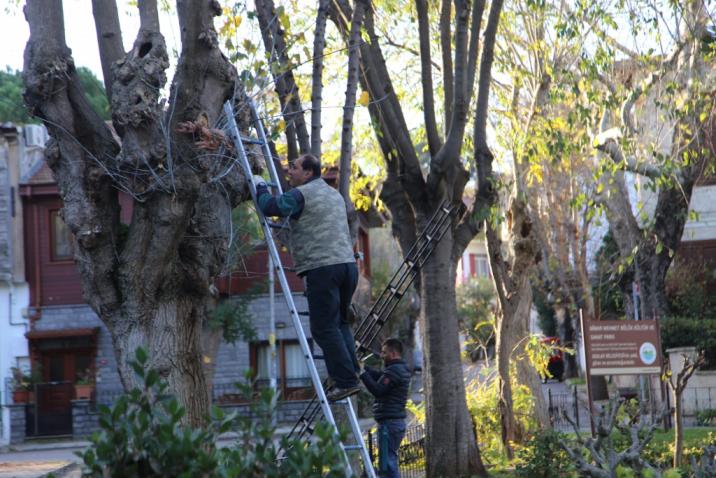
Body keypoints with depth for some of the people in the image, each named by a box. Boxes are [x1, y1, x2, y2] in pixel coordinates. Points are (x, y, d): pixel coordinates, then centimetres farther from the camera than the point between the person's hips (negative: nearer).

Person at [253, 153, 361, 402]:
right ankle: (352, 372, 10)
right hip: (347, 263, 8)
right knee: (340, 322, 18)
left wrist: (260, 186, 5)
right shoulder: (335, 194, 24)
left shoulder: (301, 194, -4)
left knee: (324, 327, -6)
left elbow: (270, 207, -13)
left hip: (322, 267, -8)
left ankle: (346, 380, -11)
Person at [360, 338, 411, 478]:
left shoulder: (394, 371, -14)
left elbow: (377, 390, -21)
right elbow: (378, 375, 19)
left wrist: (363, 373, -17)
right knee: (391, 463, 15)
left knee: (386, 465, -11)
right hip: (396, 421, 10)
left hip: (389, 423, -10)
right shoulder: (401, 369, 18)